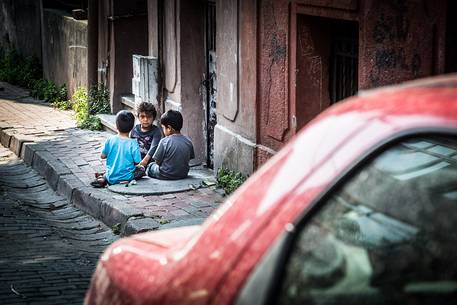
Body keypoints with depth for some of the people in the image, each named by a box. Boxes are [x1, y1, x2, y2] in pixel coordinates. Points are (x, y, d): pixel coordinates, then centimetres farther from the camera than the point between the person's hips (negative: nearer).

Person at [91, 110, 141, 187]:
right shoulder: (133, 143, -17)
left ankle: (103, 179, 6)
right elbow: (137, 162, -13)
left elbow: (102, 156, 0)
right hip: (127, 178, -4)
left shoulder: (110, 140, -9)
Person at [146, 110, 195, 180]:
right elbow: (190, 158, 5)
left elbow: (157, 161, -14)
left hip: (165, 175, -5)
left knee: (150, 166, 23)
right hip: (183, 174, 5)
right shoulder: (188, 141, -5)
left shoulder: (164, 141, -20)